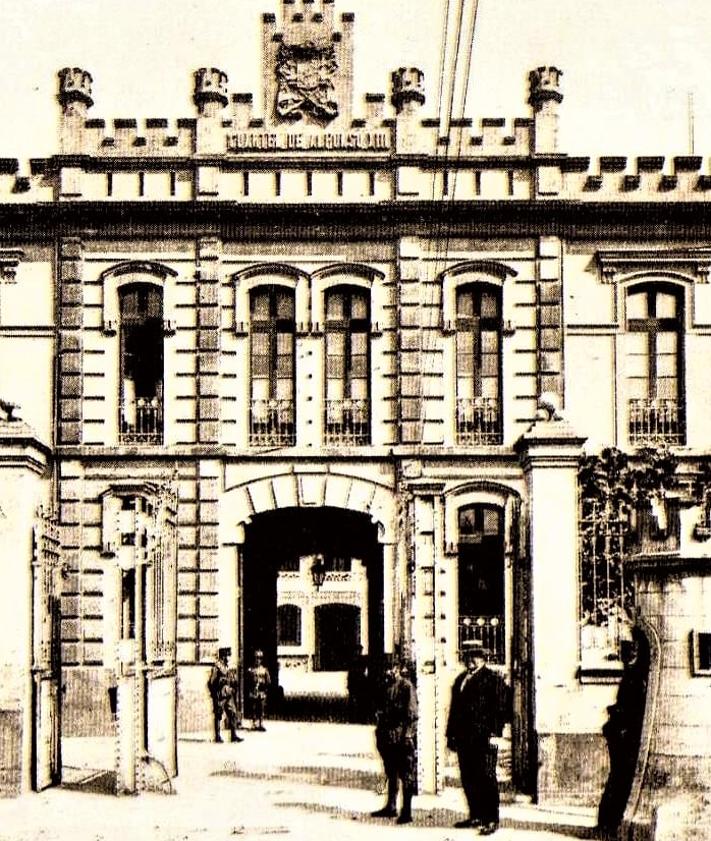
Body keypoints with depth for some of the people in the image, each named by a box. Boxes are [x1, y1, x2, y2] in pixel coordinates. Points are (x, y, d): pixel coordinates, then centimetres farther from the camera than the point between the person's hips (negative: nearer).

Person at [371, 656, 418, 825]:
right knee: (391, 774, 15)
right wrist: (379, 733, 16)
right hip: (388, 738, 7)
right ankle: (391, 806, 24)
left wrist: (408, 734, -16)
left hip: (402, 737, -7)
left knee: (406, 776, -4)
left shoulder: (406, 686, -7)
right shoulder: (386, 687, 13)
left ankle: (406, 811, -2)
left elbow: (412, 713, -12)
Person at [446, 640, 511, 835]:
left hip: (484, 738, -7)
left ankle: (492, 820, -3)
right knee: (468, 779, 11)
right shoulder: (460, 680, 19)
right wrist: (451, 734, 17)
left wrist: (494, 733, -16)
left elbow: (501, 708, -9)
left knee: (486, 777, -6)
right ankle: (476, 816, 21)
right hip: (464, 738, 7)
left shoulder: (493, 679, -3)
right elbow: (454, 708, 21)